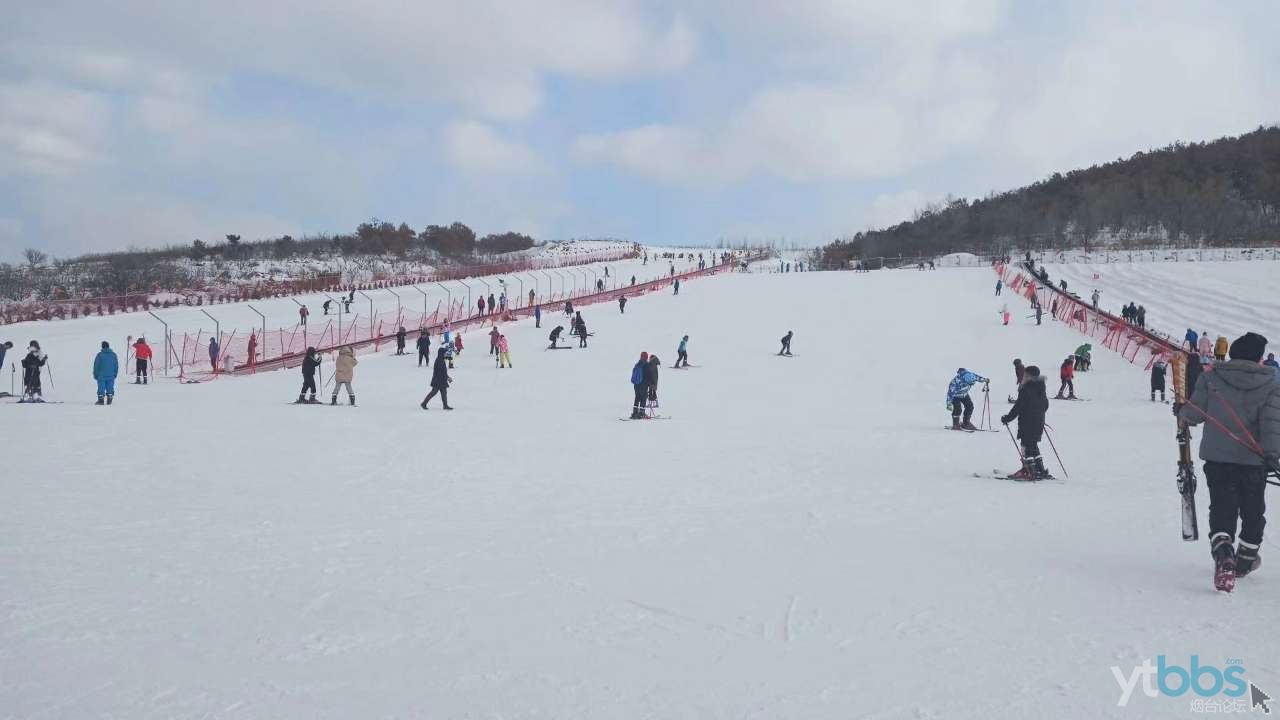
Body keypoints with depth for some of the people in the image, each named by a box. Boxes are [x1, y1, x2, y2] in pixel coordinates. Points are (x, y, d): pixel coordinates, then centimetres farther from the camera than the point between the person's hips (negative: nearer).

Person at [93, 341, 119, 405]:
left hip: (101, 376, -3)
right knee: (110, 388, 7)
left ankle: (101, 400, 0)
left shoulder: (100, 355, -7)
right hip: (111, 376, 3)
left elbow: (96, 365, -4)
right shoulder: (113, 354, 4)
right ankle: (109, 400, 7)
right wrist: (115, 374, 19)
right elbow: (116, 366, 10)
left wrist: (95, 375, 5)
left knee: (101, 388, 1)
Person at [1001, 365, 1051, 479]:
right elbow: (1046, 405, 19)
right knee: (1033, 446, 17)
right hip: (1039, 423, 8)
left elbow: (1018, 407, -18)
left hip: (1027, 423, -8)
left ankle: (1030, 472, -6)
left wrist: (1007, 418, -9)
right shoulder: (1041, 389, 9)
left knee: (1027, 447, -3)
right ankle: (1041, 471, 19)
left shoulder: (1025, 389, -17)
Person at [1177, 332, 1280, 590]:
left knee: (1222, 510, 1)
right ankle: (1245, 560, 31)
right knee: (1253, 512, 18)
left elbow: (1195, 413, -1)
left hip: (1216, 457, 0)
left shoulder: (1211, 377, -2)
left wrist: (1181, 411, 19)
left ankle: (1223, 555, -23)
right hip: (1253, 461, 0)